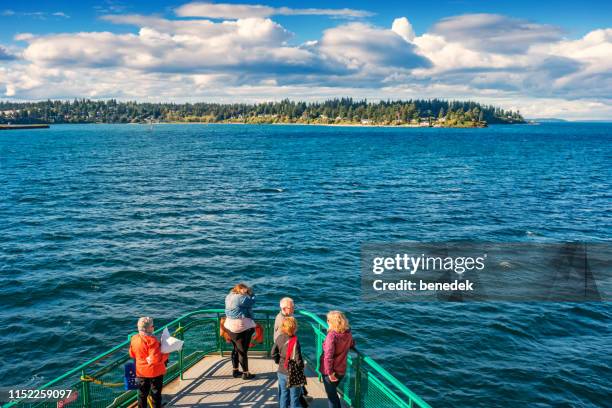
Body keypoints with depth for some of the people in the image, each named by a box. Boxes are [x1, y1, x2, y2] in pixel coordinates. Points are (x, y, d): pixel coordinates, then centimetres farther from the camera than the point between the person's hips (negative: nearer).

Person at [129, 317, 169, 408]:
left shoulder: (134, 338, -5)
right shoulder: (151, 340, -26)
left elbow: (132, 355, 10)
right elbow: (156, 359, -28)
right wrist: (165, 355, -12)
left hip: (141, 371, 6)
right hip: (155, 372, -6)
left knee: (142, 394, 19)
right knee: (156, 394, 11)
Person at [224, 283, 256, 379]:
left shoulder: (229, 297, 6)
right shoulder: (241, 298, -21)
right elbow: (252, 302, -12)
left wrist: (247, 295, 5)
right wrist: (251, 293, 2)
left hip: (230, 327, 9)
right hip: (242, 328, -9)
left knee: (236, 349, 21)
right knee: (243, 351, 2)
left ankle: (235, 371, 31)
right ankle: (246, 373, 12)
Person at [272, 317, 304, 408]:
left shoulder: (279, 338, -4)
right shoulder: (294, 341, -22)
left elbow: (273, 354, 1)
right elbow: (297, 359, -22)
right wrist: (301, 367, -5)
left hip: (281, 372, 6)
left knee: (283, 395, 18)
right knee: (294, 397, 9)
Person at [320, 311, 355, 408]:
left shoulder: (332, 335, -26)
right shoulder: (348, 333, -7)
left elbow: (328, 356, -29)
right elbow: (352, 345, 15)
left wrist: (330, 372, -21)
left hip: (330, 371, -6)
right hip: (342, 370, 6)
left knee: (331, 395, 13)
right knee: (333, 392, 28)